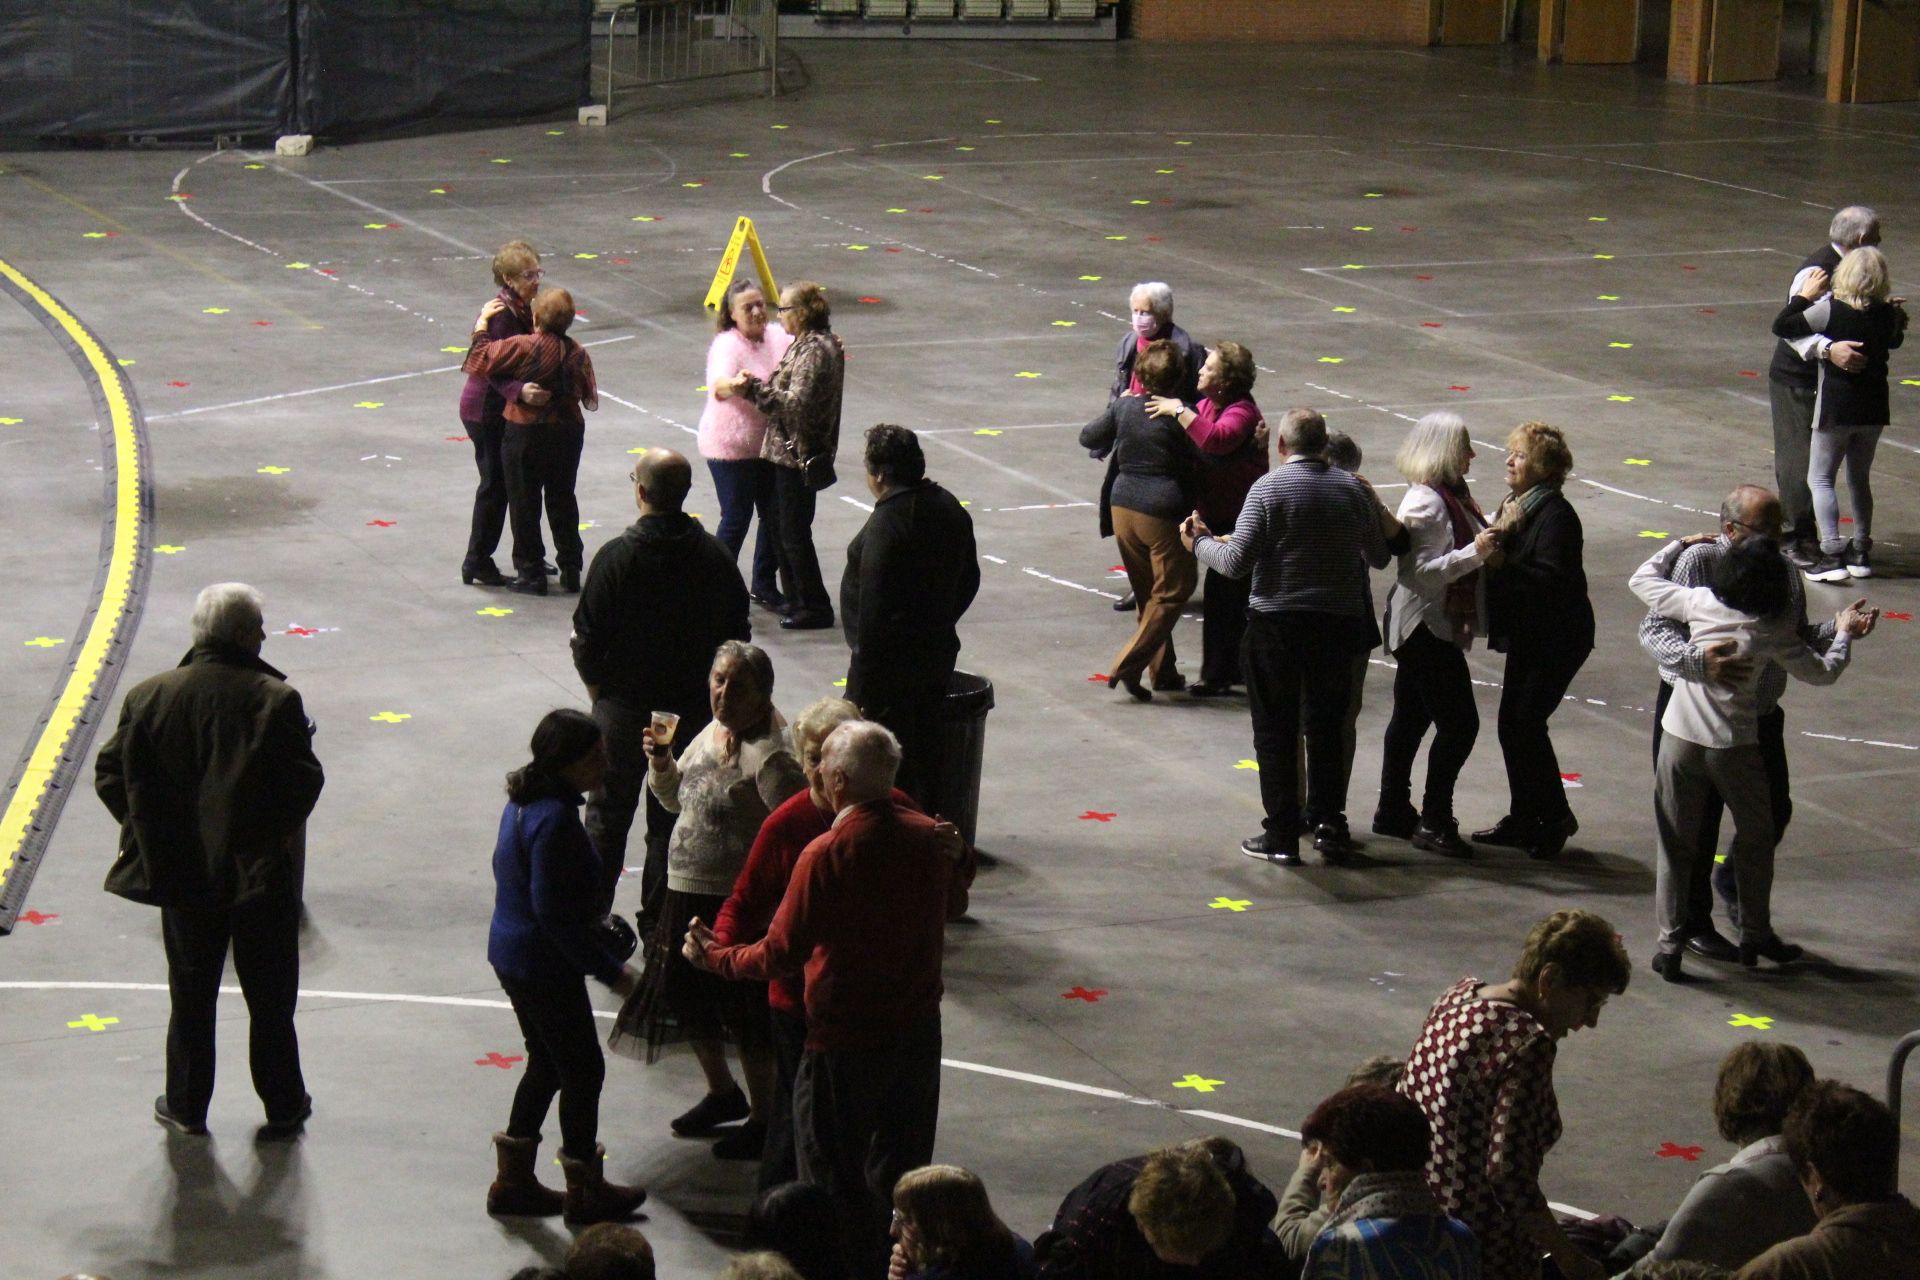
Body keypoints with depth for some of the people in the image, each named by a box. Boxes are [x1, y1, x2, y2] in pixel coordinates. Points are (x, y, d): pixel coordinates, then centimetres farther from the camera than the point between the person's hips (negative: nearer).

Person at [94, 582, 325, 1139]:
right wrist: (274, 830, 3)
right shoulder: (274, 699, -18)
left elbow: (112, 775, -3)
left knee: (191, 995, 18)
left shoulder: (149, 697, -8)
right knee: (270, 997, 13)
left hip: (182, 875, 3)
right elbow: (303, 783, -17)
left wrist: (154, 834, 9)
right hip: (263, 875, -2)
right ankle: (283, 1105, 24)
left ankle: (186, 1105, 28)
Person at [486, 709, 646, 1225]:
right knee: (583, 1070, 5)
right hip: (544, 964, -10)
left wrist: (591, 913, 25)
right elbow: (553, 912, -26)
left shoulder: (525, 803, 5)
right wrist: (610, 969, -20)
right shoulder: (554, 819, -26)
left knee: (548, 1063, 21)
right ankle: (586, 1193, 18)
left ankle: (514, 1182, 29)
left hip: (511, 953, 10)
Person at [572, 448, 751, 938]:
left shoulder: (617, 557, -15)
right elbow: (738, 635, 3)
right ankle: (661, 926, 16)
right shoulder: (716, 557, -5)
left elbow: (587, 639, -11)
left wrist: (600, 688, 6)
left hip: (624, 708, -2)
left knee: (608, 814, 13)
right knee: (674, 821, 12)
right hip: (693, 710, 2)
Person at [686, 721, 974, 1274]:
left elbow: (781, 954, -20)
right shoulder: (928, 837, -5)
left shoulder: (827, 854, -23)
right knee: (904, 1173, 21)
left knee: (839, 1183, 8)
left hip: (846, 1040, -6)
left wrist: (714, 957, -4)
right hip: (919, 1030, 6)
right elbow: (953, 903, 15)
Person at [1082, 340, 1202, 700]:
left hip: (1123, 507, 6)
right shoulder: (1178, 417, -16)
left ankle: (1163, 670, 23)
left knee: (1147, 593, 17)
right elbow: (1198, 461, -9)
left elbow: (1088, 438, 11)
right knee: (1171, 592, 4)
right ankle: (1127, 666, -6)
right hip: (1163, 514, -6)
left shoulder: (1124, 406, -2)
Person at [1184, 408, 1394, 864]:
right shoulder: (1352, 489, 2)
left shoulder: (1269, 488, -10)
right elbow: (1379, 557, 12)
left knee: (1275, 730, 5)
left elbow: (1237, 562, -14)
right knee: (1327, 726, 16)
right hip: (1338, 622, 3)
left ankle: (1282, 835, 6)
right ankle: (1329, 824, 14)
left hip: (1276, 623, -3)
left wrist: (1200, 541, 5)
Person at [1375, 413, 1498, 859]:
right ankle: (1434, 822, -4)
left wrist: (1491, 534, 6)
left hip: (1432, 627, 11)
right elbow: (1422, 572, -25)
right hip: (1426, 627, -11)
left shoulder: (1452, 494, 11)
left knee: (1411, 718, 16)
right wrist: (1476, 552, -28)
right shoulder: (1424, 503, -20)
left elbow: (1460, 545, 22)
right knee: (1459, 722, -9)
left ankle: (1394, 811, 24)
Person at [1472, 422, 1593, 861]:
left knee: (1526, 722, -11)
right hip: (1526, 636, 9)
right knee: (1511, 723, 8)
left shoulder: (1556, 515, -17)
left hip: (1557, 639, -9)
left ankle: (1555, 818, 2)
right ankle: (1523, 818, 18)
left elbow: (1551, 579, -26)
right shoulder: (1516, 505, 11)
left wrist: (1501, 563, -29)